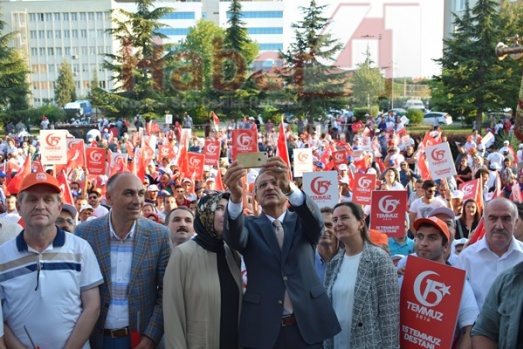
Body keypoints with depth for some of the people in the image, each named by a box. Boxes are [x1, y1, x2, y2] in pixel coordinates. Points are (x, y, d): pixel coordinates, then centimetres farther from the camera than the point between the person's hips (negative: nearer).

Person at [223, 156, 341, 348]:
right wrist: (236, 197, -38)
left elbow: (316, 220, -15)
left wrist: (289, 187, -34)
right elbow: (234, 236, -17)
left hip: (306, 326, 1)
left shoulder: (302, 222, 7)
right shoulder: (250, 226, 5)